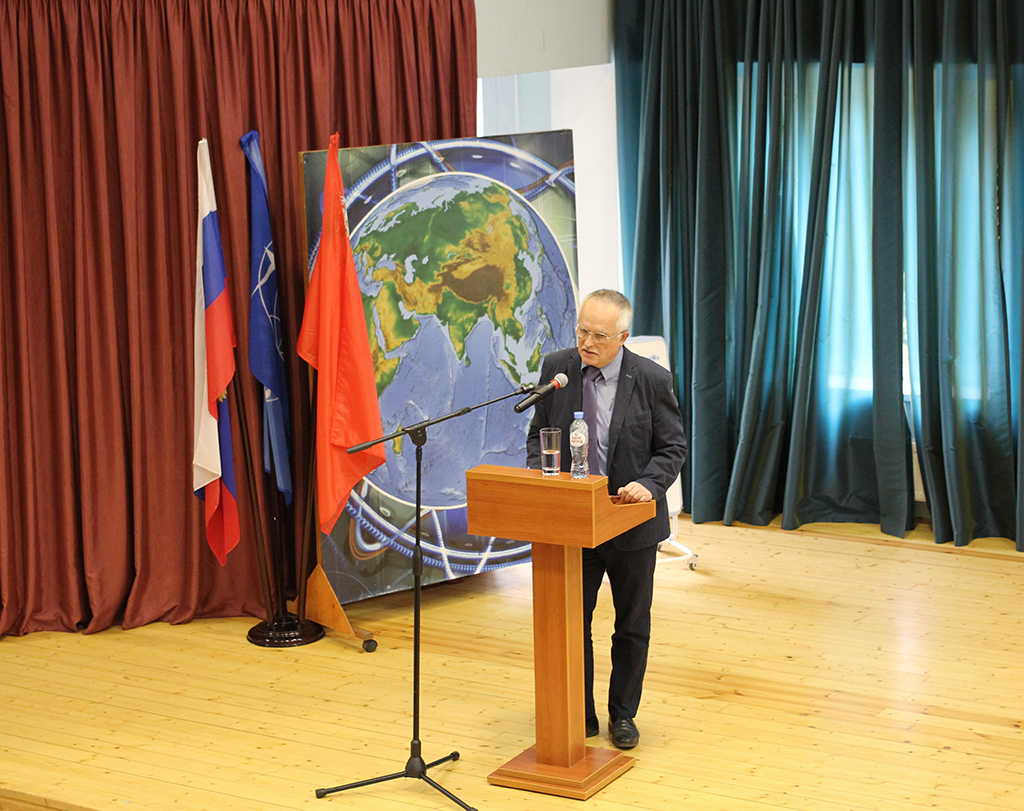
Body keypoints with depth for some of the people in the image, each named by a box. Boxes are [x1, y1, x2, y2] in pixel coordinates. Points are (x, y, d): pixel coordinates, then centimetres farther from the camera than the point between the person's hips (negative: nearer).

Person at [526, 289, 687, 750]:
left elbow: (673, 446, -5)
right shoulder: (556, 368, -4)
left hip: (632, 522, -1)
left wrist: (648, 485, -22)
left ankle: (623, 715, 30)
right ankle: (580, 716, 23)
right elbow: (539, 432, 7)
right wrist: (538, 474, -11)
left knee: (632, 627, 13)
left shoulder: (652, 379, -12)